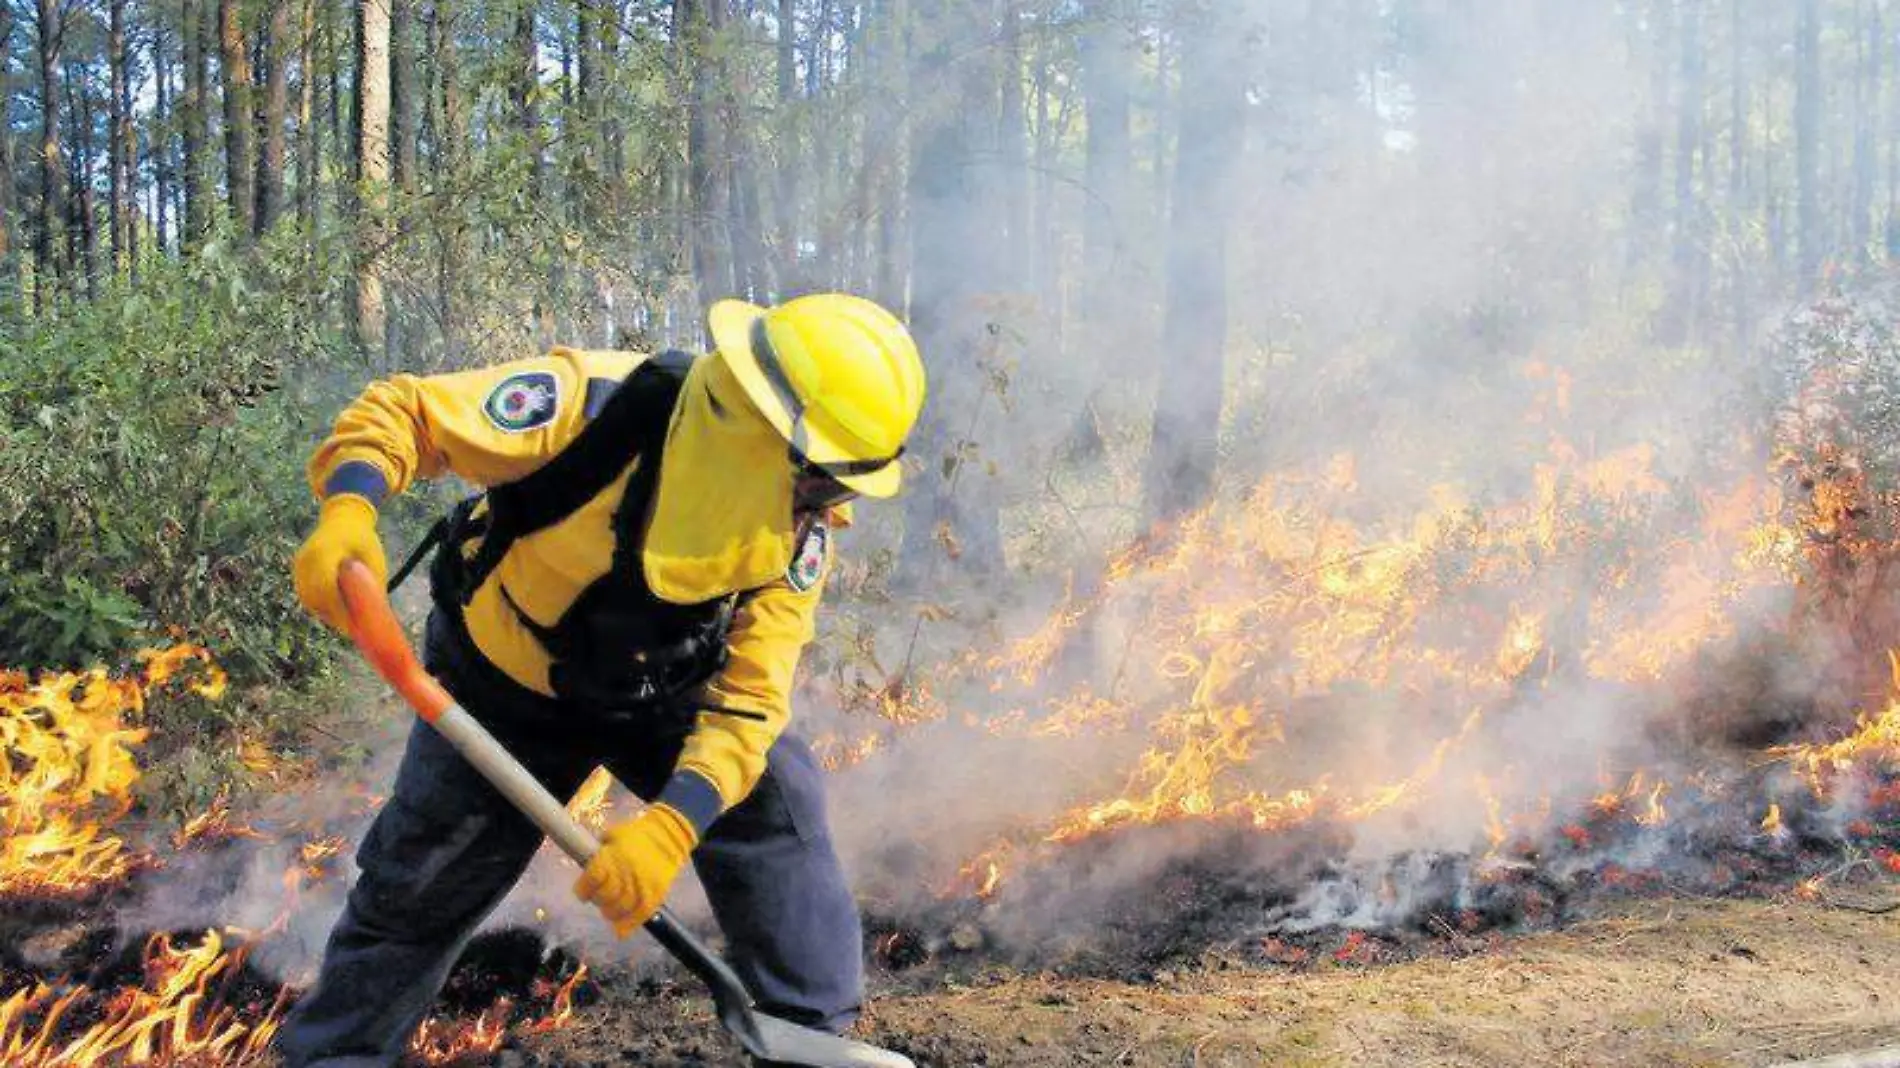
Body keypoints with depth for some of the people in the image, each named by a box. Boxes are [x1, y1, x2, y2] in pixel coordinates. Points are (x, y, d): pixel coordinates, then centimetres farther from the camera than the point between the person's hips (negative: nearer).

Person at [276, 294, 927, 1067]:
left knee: (774, 804, -15)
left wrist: (671, 828, -41)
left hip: (664, 692, 2)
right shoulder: (597, 404, -36)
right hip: (505, 684, -2)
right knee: (416, 892, 5)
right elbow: (397, 412, -29)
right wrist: (348, 513, -50)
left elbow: (749, 697, -26)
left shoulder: (798, 531, -24)